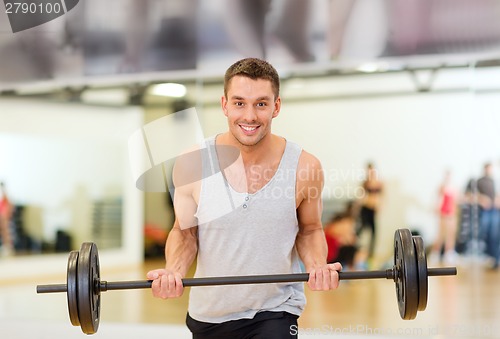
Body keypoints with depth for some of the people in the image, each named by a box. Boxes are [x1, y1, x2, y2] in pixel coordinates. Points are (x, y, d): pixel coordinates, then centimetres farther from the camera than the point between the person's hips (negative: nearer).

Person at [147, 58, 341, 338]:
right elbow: (184, 231, 1)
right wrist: (174, 270, -19)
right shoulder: (192, 165, -14)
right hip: (208, 313, 2)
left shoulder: (305, 167, -14)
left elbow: (309, 230, 3)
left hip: (275, 312, -2)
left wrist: (317, 265, -18)